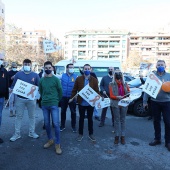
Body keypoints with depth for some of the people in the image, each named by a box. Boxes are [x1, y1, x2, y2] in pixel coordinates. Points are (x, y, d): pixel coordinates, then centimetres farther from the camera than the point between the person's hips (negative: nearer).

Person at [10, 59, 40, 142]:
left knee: (32, 116, 10)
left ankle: (32, 132, 23)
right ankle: (17, 133, 17)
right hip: (20, 98, 0)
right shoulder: (18, 74, 2)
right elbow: (13, 85, 5)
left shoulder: (35, 75, 2)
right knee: (18, 116, 6)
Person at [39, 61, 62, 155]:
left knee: (56, 124, -6)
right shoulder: (41, 80, 7)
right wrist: (44, 99, 12)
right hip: (44, 105, 4)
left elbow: (60, 91, 2)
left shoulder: (56, 79, -4)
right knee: (47, 124, 11)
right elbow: (40, 91, 16)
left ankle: (57, 144, 4)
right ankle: (50, 140, 30)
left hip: (54, 104, -4)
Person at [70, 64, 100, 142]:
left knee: (90, 118, 14)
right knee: (81, 118, 12)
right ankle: (80, 134, 27)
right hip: (81, 102, 0)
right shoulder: (78, 79, -2)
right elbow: (75, 89, 0)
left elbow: (97, 91, -1)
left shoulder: (94, 80, -1)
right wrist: (71, 97, -10)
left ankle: (91, 134, 28)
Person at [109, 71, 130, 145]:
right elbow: (111, 96, -4)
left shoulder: (125, 84, 7)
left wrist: (128, 93, -13)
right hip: (116, 104, -2)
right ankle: (116, 136, 14)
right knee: (116, 120, 5)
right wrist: (118, 97, -21)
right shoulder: (111, 84, -1)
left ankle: (123, 136, 15)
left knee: (123, 120, 8)